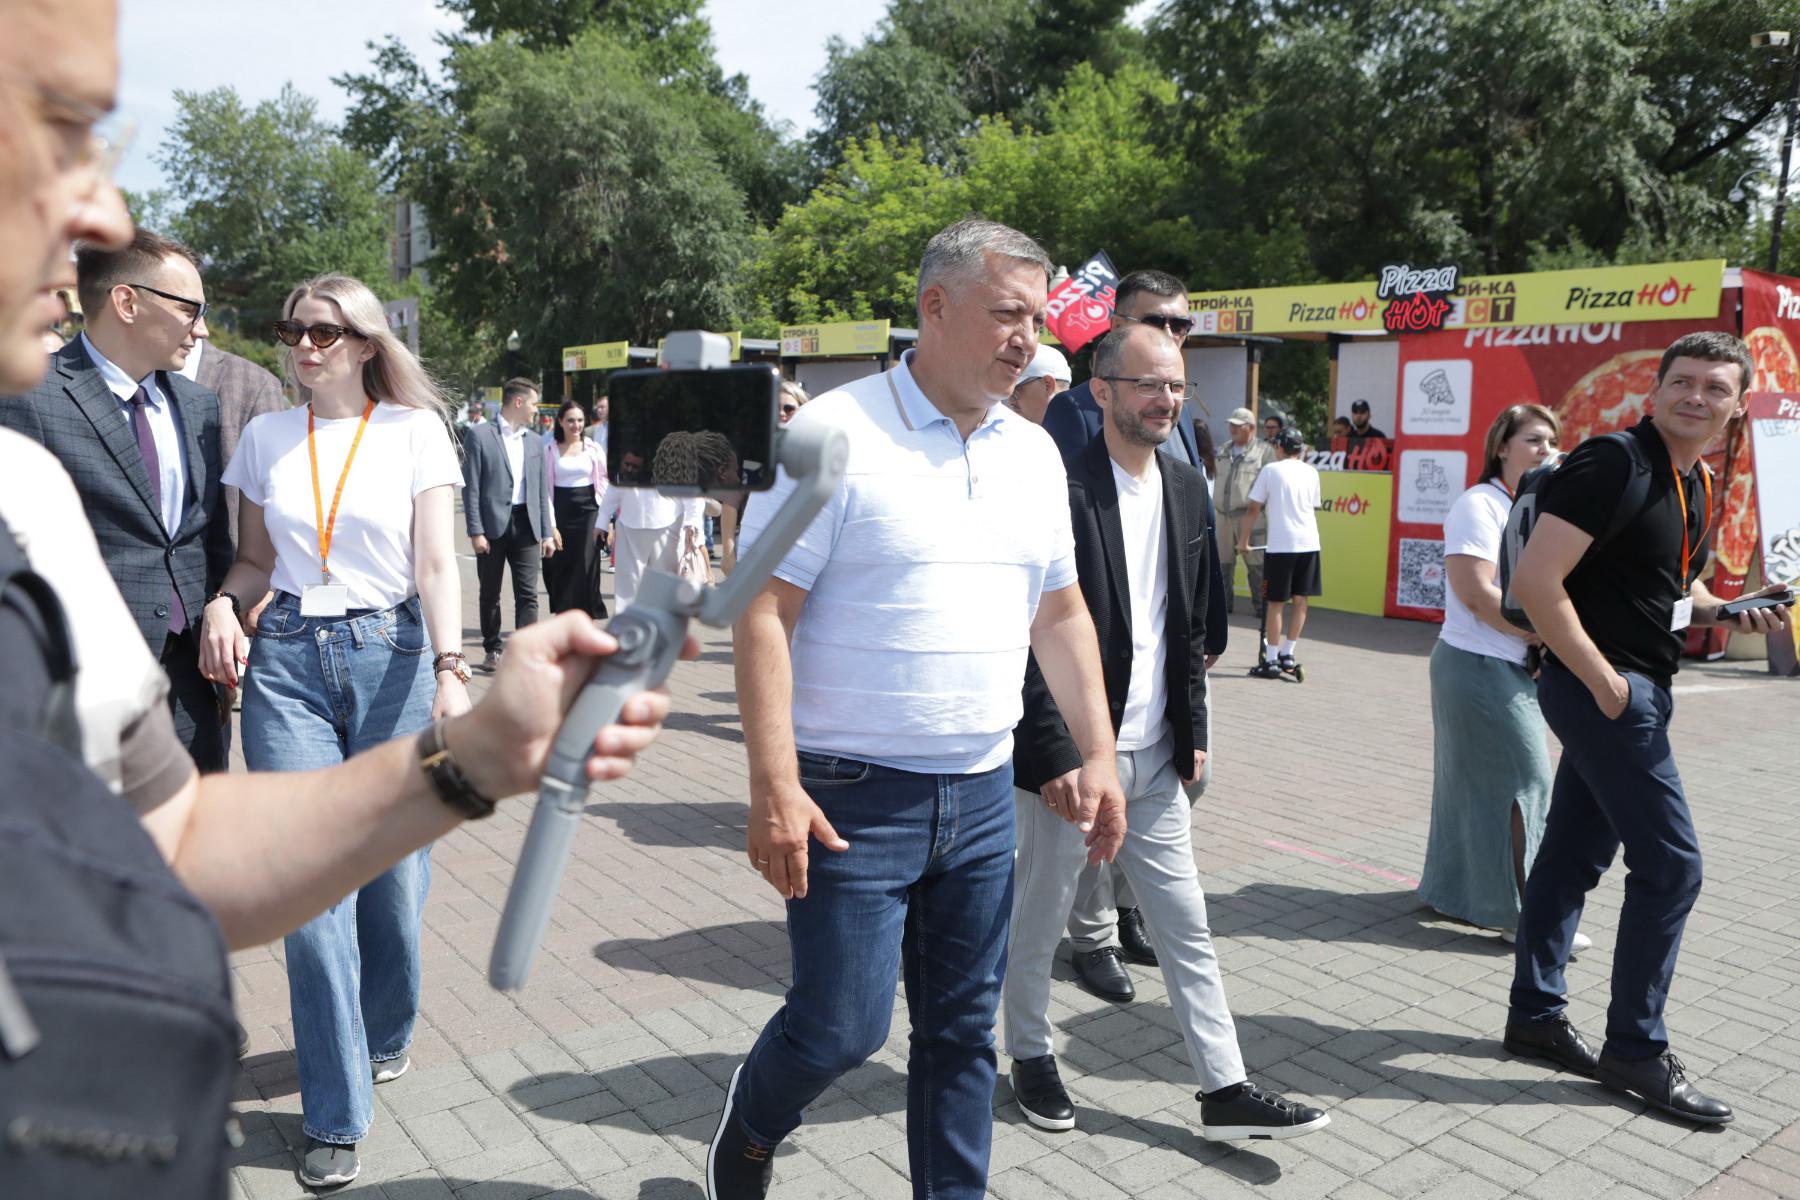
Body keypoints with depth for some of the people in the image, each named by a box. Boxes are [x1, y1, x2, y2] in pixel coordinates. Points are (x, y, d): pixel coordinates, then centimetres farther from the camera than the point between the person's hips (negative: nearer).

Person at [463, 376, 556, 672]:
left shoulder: (535, 441, 14)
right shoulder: (480, 434, -2)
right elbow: (471, 487, -6)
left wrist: (547, 532, 9)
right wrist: (475, 531, -12)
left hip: (527, 525, 3)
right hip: (492, 525, -3)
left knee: (527, 594, -2)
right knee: (490, 593, 9)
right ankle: (493, 649, 23)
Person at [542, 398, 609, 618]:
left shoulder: (594, 449, 5)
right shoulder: (550, 450, 3)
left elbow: (603, 484, 7)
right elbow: (546, 486, 3)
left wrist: (604, 519, -1)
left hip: (588, 511, 0)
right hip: (561, 511, 0)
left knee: (585, 567, -4)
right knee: (560, 566, 2)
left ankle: (584, 615, 4)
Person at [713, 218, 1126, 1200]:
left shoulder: (1035, 453, 9)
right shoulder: (835, 434, -11)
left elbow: (1061, 613, 15)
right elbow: (762, 612, -14)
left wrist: (1098, 755, 10)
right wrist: (774, 788, -20)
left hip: (983, 796, 6)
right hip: (852, 797, -5)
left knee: (962, 1030, 14)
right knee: (841, 1026, 1)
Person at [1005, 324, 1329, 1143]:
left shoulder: (1186, 487, 8)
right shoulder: (1062, 489, -15)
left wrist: (1193, 730, 12)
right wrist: (1057, 758, -17)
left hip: (1154, 761, 6)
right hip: (1070, 759, -6)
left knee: (1188, 928, 12)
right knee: (1038, 919, 12)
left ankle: (1225, 1090, 22)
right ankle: (1031, 1056, 34)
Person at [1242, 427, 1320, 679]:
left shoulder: (1270, 470, -1)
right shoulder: (1311, 472, 10)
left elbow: (1254, 509, 0)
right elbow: (1313, 507, 14)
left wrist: (1243, 541, 8)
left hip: (1280, 544, -4)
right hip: (1309, 543, 4)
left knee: (1275, 602, 1)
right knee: (1300, 600, 12)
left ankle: (1271, 661, 2)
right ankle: (1287, 656, 17)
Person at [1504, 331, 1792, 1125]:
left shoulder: (1697, 484, 12)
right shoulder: (1613, 465, -16)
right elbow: (1536, 581, -22)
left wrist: (1726, 612, 4)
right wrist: (1603, 682, -20)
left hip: (1638, 693, 9)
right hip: (1602, 691, -9)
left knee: (1574, 856, 14)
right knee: (1670, 864, -5)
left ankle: (1535, 1016, 25)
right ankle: (1636, 1051, 9)